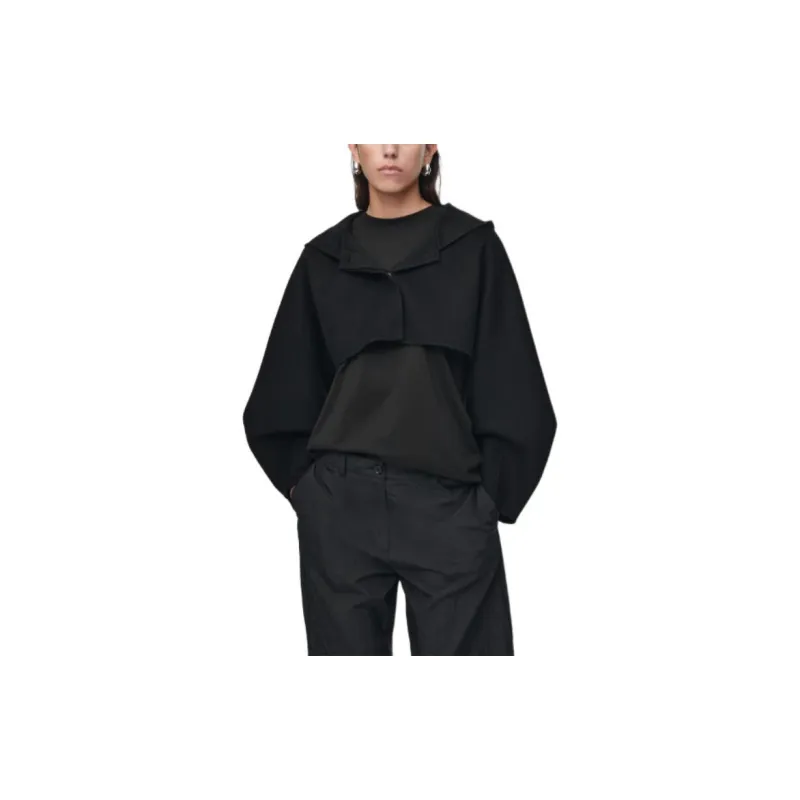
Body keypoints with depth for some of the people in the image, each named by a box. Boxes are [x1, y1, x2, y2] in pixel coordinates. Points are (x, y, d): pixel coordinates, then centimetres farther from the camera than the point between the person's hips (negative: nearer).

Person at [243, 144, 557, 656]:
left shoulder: (473, 246, 4)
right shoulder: (324, 257, 10)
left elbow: (508, 384, 1)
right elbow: (289, 388, 13)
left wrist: (492, 492, -4)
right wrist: (302, 480, 4)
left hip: (447, 500, -2)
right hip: (339, 502, 2)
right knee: (346, 645, 6)